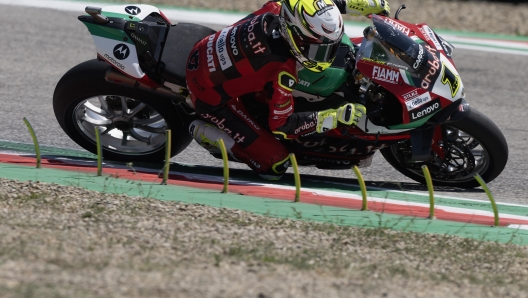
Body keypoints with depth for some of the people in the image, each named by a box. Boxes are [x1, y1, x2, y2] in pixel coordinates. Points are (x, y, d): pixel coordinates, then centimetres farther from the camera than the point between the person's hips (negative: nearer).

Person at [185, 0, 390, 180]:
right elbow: (282, 126, -24)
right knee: (274, 165, -9)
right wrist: (336, 118, -27)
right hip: (211, 96, -7)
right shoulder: (283, 69, -33)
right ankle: (204, 132, 4)